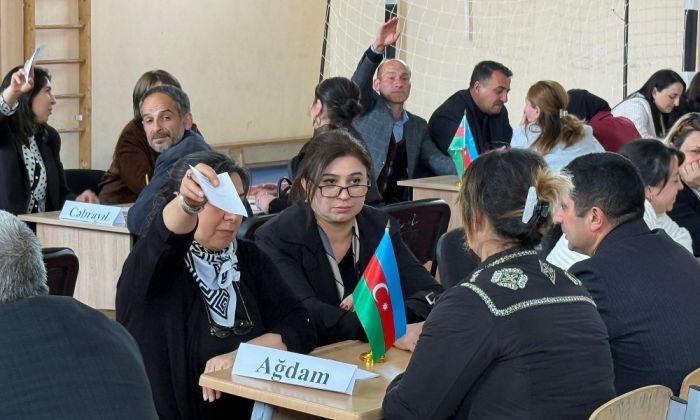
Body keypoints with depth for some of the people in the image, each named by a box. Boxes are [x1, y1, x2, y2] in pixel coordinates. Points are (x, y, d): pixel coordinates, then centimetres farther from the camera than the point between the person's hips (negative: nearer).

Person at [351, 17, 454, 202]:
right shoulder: (369, 108, 8)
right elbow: (358, 83, -11)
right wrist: (377, 47, -27)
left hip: (398, 206, 5)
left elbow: (436, 160, 10)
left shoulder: (418, 125, 20)